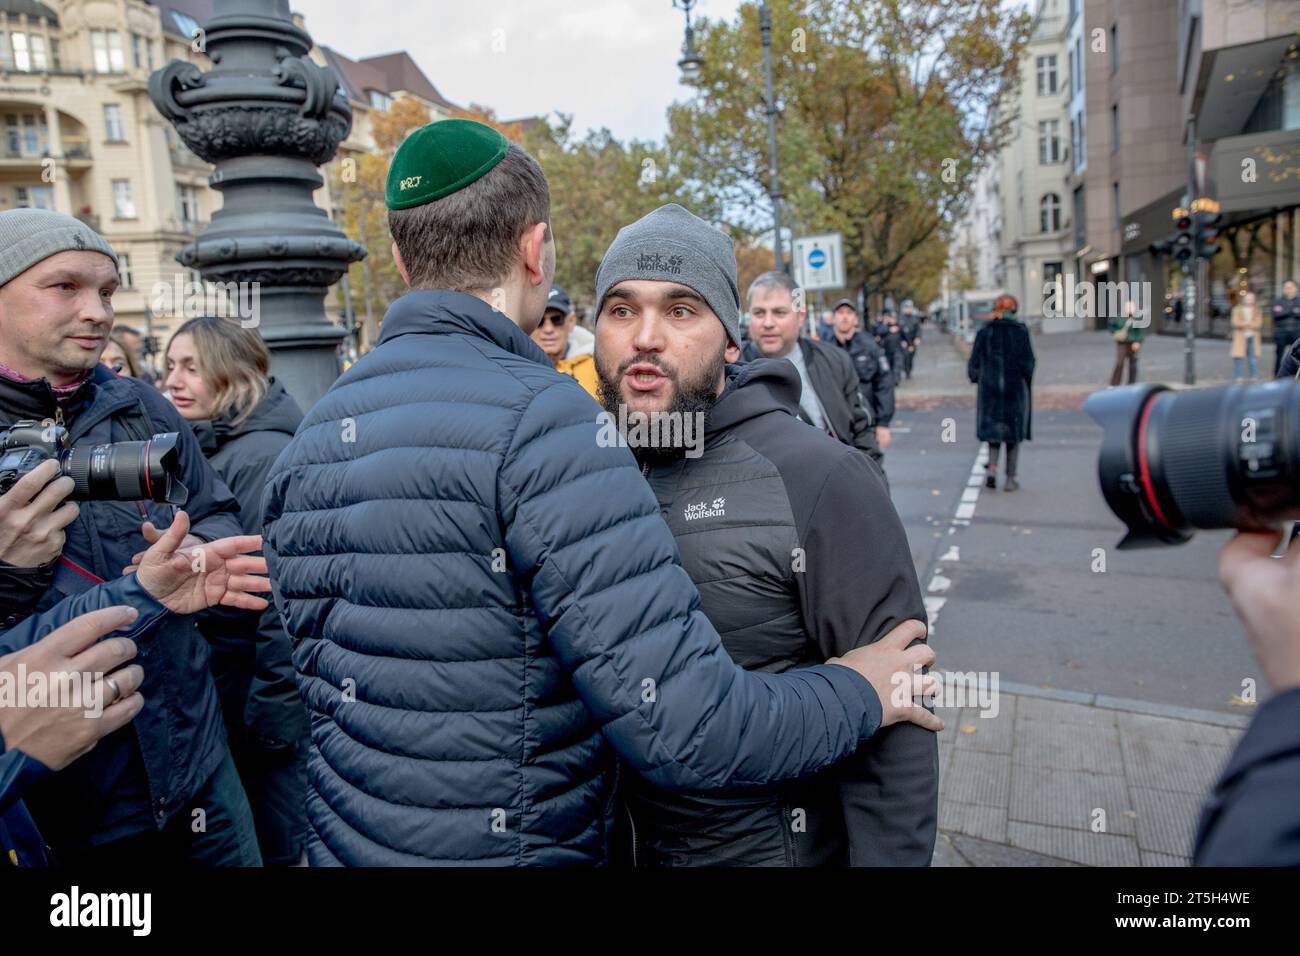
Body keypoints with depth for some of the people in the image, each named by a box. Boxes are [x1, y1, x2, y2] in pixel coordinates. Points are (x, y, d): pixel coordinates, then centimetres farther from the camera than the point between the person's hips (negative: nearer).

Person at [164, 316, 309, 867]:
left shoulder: (262, 455, -19)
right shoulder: (200, 445, 7)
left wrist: (270, 704, -21)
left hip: (260, 685, -8)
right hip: (215, 679, 8)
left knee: (278, 842, 8)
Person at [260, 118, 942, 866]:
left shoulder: (312, 437, -1)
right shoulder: (543, 420, -25)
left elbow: (322, 676, 8)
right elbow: (681, 727, -28)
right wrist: (858, 694, -12)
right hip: (513, 843, -6)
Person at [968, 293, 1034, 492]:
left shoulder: (984, 331, 1)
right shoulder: (1020, 330, -4)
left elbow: (974, 362, 0)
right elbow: (1027, 361, -8)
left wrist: (977, 378, 15)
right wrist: (1027, 383, 5)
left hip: (990, 387, 1)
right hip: (1015, 387, -1)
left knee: (993, 429, 11)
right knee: (1013, 431, 8)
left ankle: (992, 467, -12)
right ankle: (1010, 479, 9)